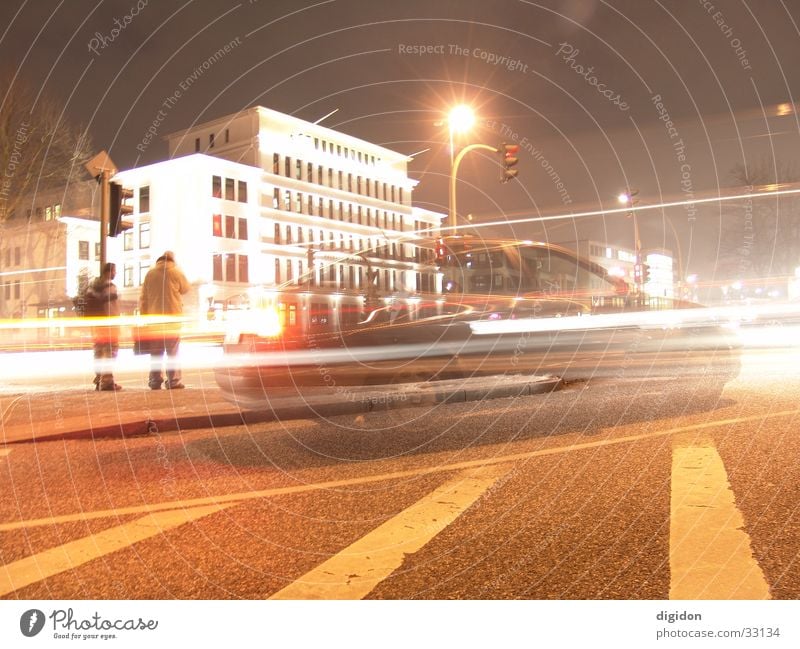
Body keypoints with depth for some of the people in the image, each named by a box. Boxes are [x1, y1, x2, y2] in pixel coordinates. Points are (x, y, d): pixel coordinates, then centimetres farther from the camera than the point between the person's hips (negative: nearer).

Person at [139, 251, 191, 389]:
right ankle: (173, 382, -3)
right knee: (173, 352, 1)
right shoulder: (176, 272, -4)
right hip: (172, 319, -3)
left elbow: (143, 298, 6)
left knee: (156, 353, 9)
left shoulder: (150, 274, 5)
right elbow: (186, 289, 10)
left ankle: (155, 381, 8)